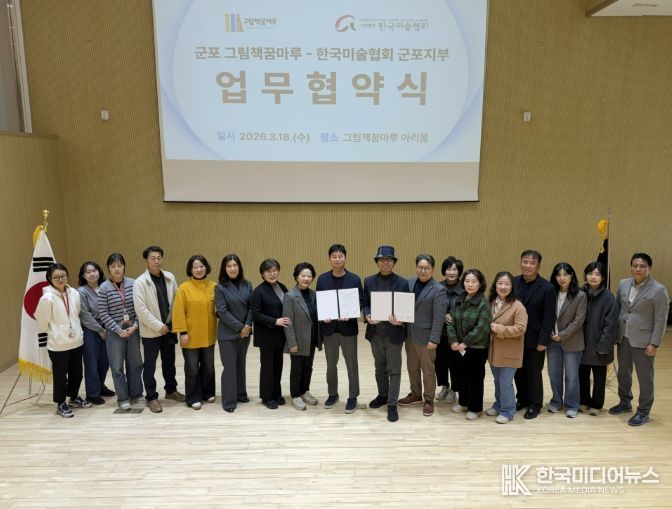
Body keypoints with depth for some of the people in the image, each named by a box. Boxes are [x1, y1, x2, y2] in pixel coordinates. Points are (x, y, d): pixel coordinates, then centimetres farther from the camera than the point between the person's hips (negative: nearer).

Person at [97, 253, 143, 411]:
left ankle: (136, 394, 27)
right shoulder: (104, 288, -8)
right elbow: (103, 314, -9)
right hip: (114, 332, -2)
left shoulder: (132, 283, -2)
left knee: (135, 364, 11)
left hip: (133, 330, 2)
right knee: (117, 366, 6)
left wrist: (135, 325, -8)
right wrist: (119, 330, -12)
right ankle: (123, 398, 20)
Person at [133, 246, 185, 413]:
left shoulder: (170, 277, 2)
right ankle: (151, 397, 20)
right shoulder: (140, 282, -12)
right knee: (150, 365, 8)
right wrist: (158, 326, -16)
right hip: (151, 331, -4)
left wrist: (171, 324, 0)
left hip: (169, 328, 4)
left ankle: (171, 390, 34)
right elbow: (141, 309, -17)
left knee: (169, 362, 17)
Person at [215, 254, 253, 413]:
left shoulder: (247, 285, 3)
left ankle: (241, 394, 28)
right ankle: (229, 401, 8)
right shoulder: (220, 288, -8)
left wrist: (248, 325, -11)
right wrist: (239, 327, -14)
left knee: (241, 364, 15)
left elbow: (252, 307, 3)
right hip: (227, 333, -4)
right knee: (229, 366, -1)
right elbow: (222, 311, -13)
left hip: (245, 332, 4)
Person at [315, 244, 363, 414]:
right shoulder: (322, 279, 1)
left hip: (348, 327, -2)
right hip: (329, 327, 2)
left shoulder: (354, 279, -3)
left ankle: (353, 397, 21)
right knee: (331, 364, 14)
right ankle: (332, 394, 31)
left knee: (351, 364, 7)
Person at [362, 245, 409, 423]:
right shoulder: (369, 281, 4)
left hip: (394, 333, -3)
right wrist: (367, 316, -15)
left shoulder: (402, 283, -5)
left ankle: (392, 405, 13)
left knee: (394, 370, 3)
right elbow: (364, 303, 5)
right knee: (380, 368, 19)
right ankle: (383, 395, 37)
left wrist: (400, 321, -22)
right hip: (375, 332, 3)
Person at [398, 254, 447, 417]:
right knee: (412, 367, 18)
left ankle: (429, 400, 22)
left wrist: (434, 339, -17)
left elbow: (439, 318, -14)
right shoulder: (409, 282, 4)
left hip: (425, 336, -5)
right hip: (409, 334, 5)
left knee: (427, 370, 7)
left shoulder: (438, 290, -12)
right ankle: (415, 394, 35)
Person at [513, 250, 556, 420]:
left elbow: (549, 317, -12)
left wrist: (543, 341, -14)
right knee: (518, 371, 14)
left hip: (534, 339, -3)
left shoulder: (547, 288, -12)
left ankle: (534, 404, 25)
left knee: (534, 372, 9)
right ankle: (522, 399, 32)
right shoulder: (513, 282, -1)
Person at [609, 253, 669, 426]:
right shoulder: (623, 284, 3)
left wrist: (654, 344, -13)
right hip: (623, 338, 6)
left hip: (643, 341, -5)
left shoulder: (658, 290, -13)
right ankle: (625, 403, 36)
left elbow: (661, 320, -12)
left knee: (644, 378, 6)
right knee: (623, 373, 18)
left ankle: (643, 412, 20)